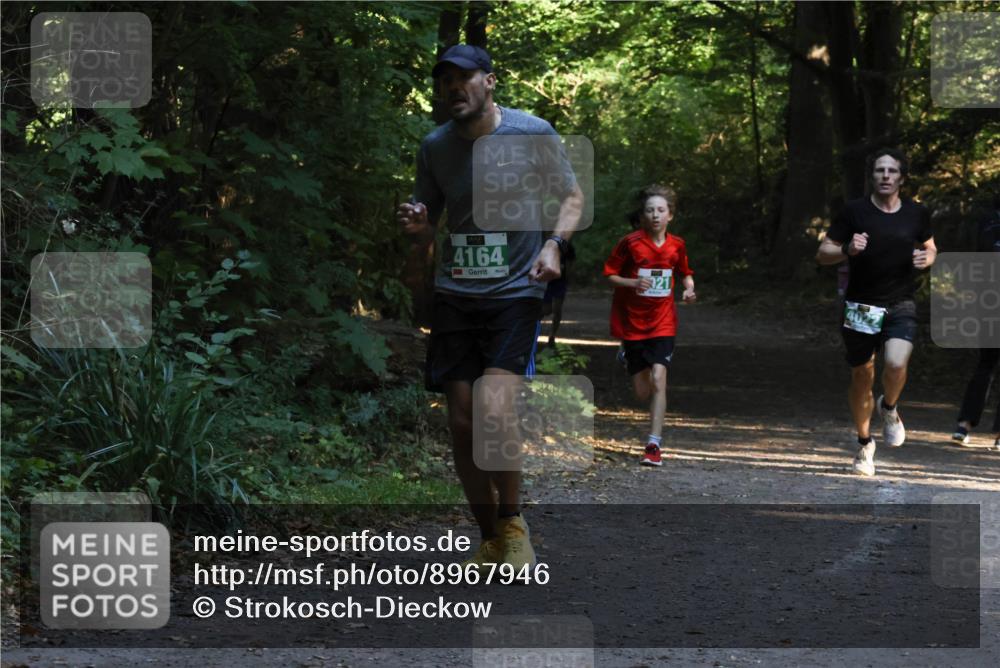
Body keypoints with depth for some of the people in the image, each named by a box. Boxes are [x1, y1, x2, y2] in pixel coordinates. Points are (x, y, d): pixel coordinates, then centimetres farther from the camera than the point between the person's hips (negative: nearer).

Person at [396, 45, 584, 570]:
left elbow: (572, 198, 5)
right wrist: (415, 223, -8)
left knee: (493, 414, -20)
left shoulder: (532, 133, -5)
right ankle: (490, 540, 19)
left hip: (514, 292, -4)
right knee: (462, 427, 3)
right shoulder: (435, 147, 5)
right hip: (454, 295, 4)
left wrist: (554, 242, -13)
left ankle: (512, 524, 1)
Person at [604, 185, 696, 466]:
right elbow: (610, 274, -2)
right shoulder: (630, 243, -8)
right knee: (642, 393, 4)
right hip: (632, 323, -1)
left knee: (658, 379, -18)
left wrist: (690, 288, -4)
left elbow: (685, 273, 17)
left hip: (662, 324, 1)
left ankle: (653, 445, -17)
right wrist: (633, 283, -20)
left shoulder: (676, 245, 0)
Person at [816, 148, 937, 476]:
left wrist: (927, 258, -4)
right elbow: (823, 253, -3)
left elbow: (930, 246, 20)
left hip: (901, 305, 0)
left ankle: (889, 409, 9)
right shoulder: (854, 211, -5)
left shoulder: (917, 214, 2)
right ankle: (864, 443, 30)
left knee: (896, 364, -25)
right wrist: (847, 250, -23)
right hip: (861, 307, 0)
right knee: (862, 377, 8)